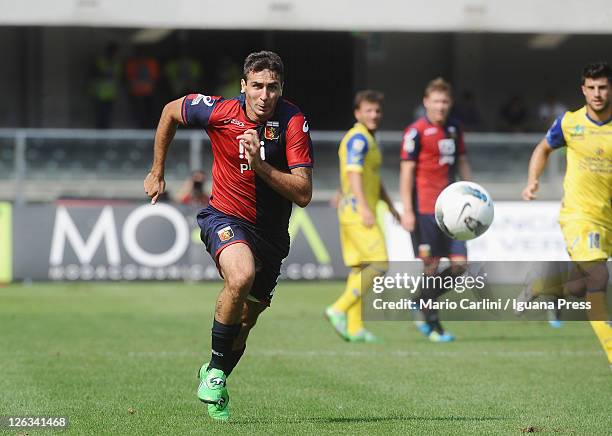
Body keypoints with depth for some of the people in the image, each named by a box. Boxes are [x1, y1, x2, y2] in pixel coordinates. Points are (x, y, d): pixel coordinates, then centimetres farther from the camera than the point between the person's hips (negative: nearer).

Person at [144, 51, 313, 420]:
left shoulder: (293, 122, -15)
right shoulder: (219, 111, -13)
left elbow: (303, 194, -19)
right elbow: (171, 112, 9)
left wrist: (259, 165, -31)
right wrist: (157, 172, 15)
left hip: (271, 233, 2)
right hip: (225, 216, -2)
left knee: (244, 323, 10)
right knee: (241, 276, -34)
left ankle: (214, 382, 40)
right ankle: (215, 371, -16)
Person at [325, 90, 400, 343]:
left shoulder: (366, 139, 22)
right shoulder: (358, 138, -10)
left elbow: (374, 180, 31)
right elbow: (353, 173, -23)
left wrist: (391, 207, 32)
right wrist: (364, 208, -32)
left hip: (351, 214, 10)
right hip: (356, 211, -10)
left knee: (358, 269, 8)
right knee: (378, 265, -12)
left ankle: (354, 328, 7)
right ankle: (339, 310, -15)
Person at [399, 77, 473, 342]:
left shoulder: (454, 128, 13)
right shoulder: (416, 132, -7)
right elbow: (406, 171, -9)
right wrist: (407, 211, -14)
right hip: (425, 208, -7)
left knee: (459, 265, 0)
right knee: (431, 266, -4)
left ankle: (422, 303, 20)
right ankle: (432, 326, 5)